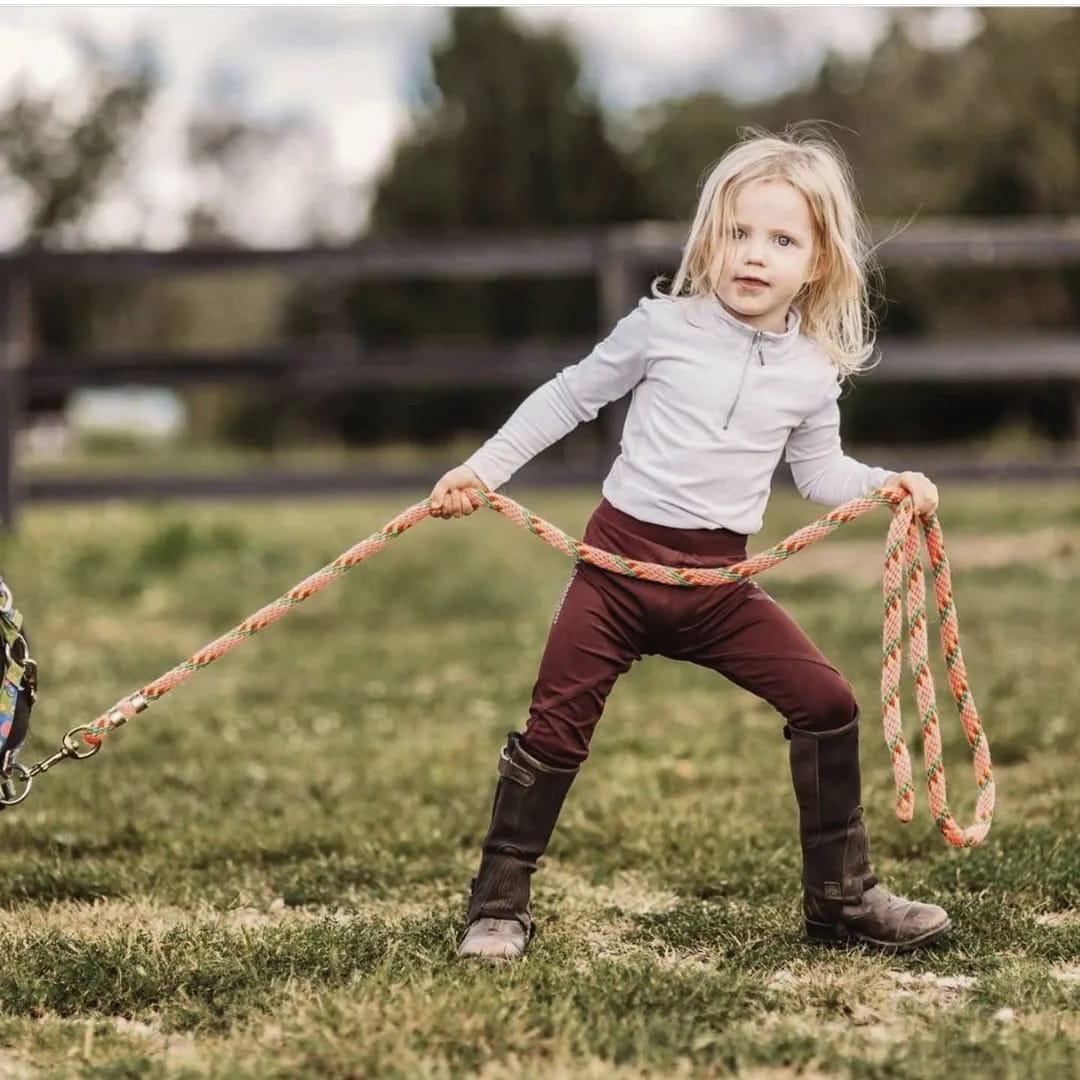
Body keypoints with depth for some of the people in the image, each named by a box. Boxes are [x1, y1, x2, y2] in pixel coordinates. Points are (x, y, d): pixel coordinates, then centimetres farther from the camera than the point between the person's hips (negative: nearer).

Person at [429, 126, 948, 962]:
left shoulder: (813, 371, 2)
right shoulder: (664, 326, -6)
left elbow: (820, 469, 14)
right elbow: (569, 398, 4)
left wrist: (887, 484, -6)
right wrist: (482, 469, 1)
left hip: (720, 579, 3)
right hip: (621, 558, -3)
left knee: (827, 703, -3)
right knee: (556, 727, -2)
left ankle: (842, 897, 10)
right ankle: (499, 905, 11)